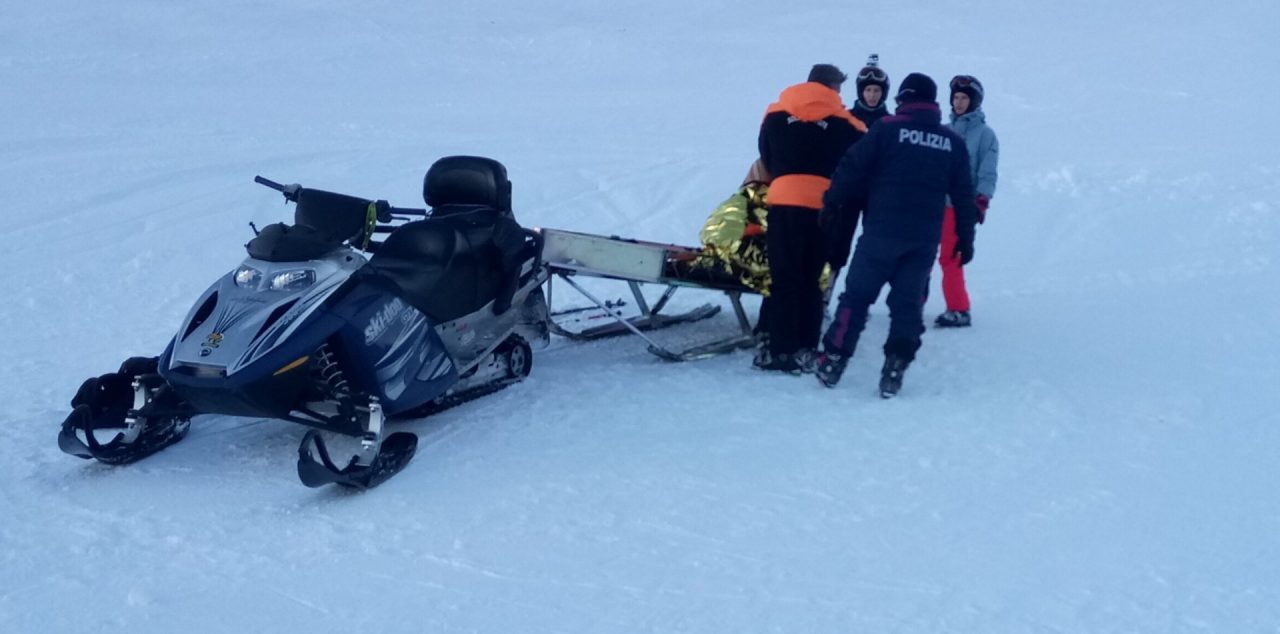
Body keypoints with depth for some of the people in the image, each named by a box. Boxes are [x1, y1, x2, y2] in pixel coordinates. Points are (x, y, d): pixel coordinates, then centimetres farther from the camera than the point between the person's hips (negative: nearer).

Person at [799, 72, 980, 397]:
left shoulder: (887, 129, -2)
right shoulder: (953, 143, 10)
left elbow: (852, 168, -6)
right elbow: (963, 196, 12)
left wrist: (832, 205, 4)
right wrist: (965, 239, 19)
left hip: (883, 231, -3)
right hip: (926, 239, 3)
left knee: (856, 295, 4)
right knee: (908, 302, 8)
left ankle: (832, 361, 6)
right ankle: (894, 370, 4)